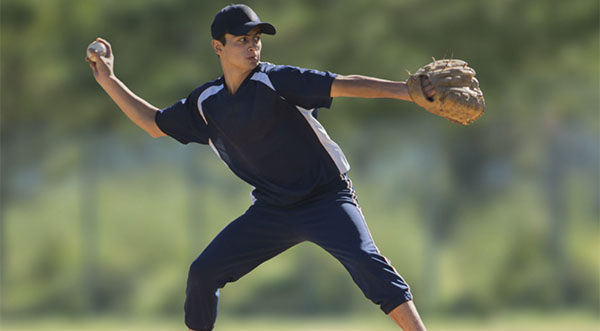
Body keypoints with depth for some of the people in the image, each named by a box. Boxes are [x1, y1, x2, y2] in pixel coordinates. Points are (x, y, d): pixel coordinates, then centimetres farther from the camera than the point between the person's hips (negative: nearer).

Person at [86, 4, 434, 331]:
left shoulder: (275, 81, -14)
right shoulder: (206, 103, 4)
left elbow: (345, 85, -24)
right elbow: (155, 124, 19)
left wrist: (407, 90, -35)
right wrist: (109, 82, 13)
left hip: (327, 198, -5)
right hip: (271, 210, 6)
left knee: (366, 261, -28)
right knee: (203, 272, 2)